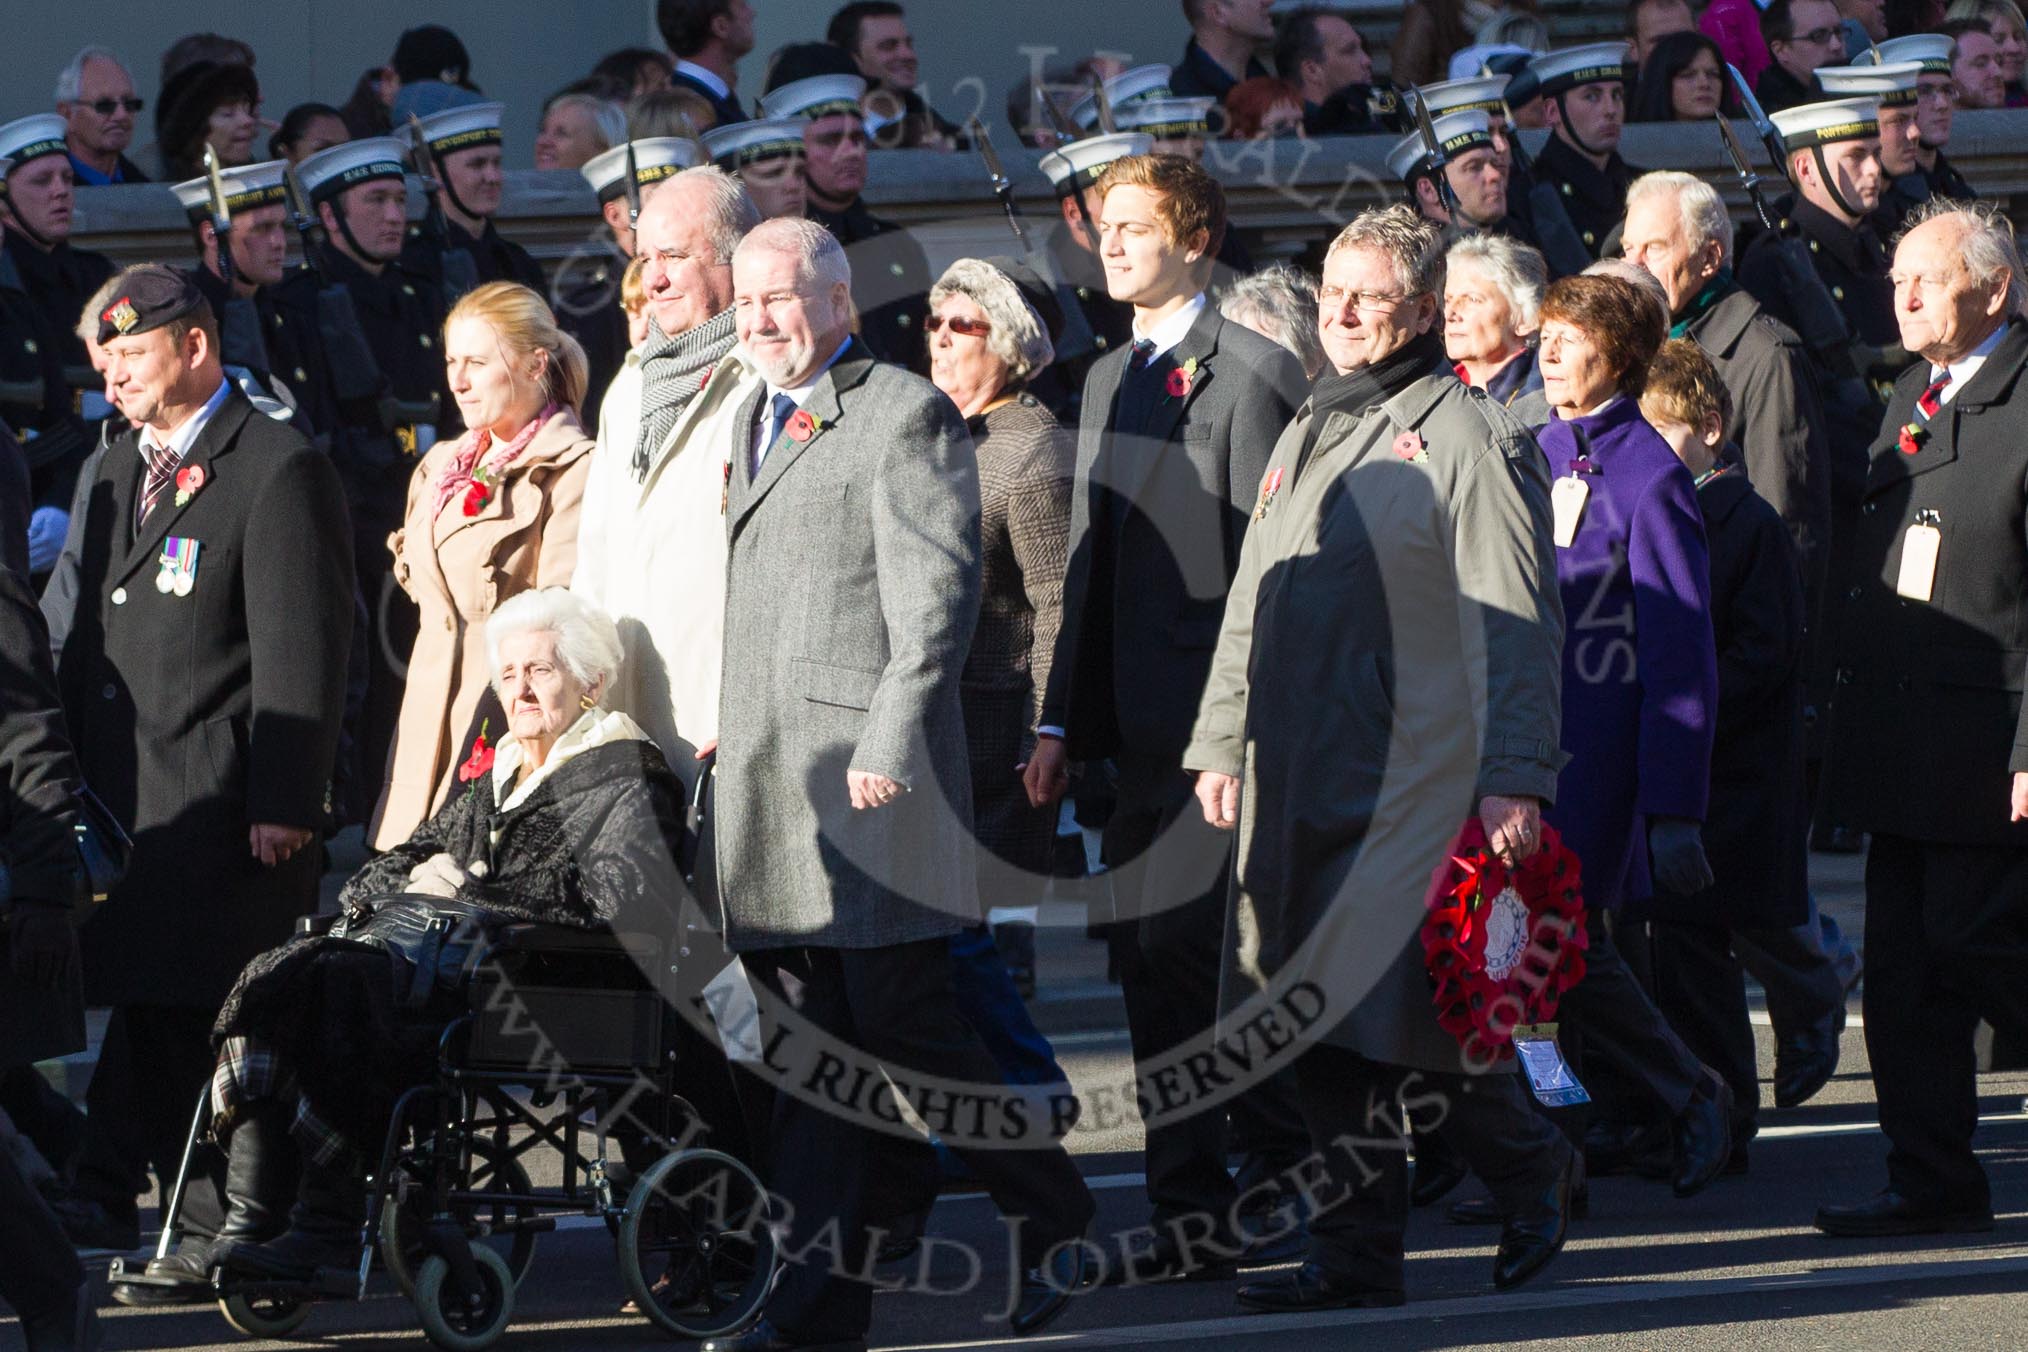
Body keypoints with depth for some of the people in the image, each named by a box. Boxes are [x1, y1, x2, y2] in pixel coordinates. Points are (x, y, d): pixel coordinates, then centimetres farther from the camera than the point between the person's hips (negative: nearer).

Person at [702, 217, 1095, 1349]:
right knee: (811, 1035, 6)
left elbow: (938, 597, -11)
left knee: (902, 1017, -7)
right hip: (767, 777, 8)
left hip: (868, 766, -8)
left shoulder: (905, 414, -4)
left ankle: (1054, 1225, 10)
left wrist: (888, 740, -18)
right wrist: (721, 729, 14)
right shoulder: (751, 422, 20)